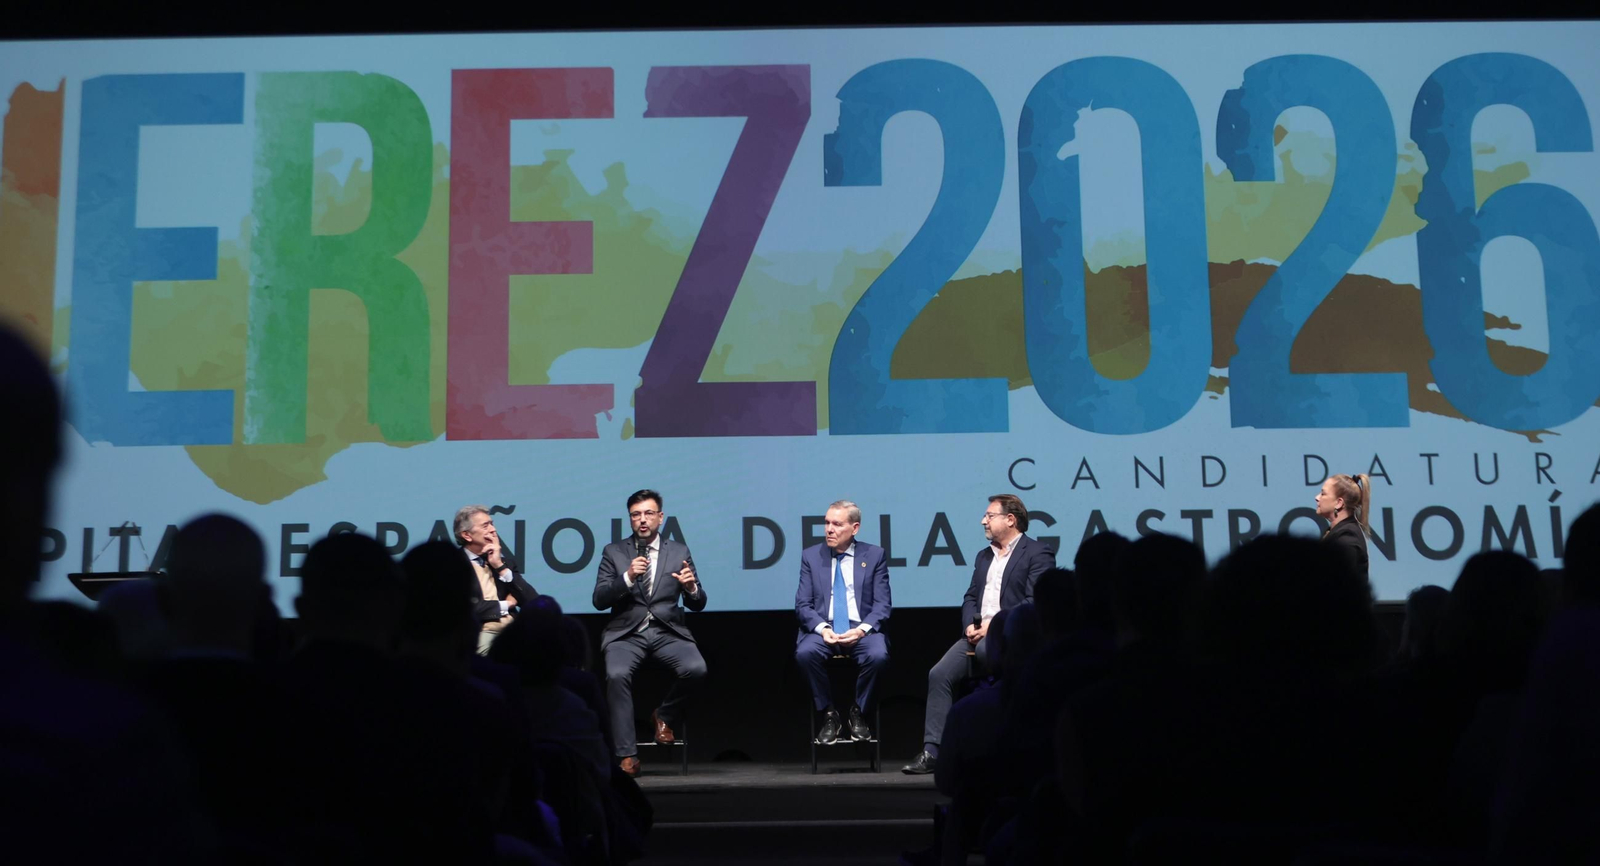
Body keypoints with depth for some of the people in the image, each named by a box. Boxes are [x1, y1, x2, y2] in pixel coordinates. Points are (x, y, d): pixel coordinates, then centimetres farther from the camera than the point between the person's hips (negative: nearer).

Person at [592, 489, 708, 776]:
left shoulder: (679, 551, 10)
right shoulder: (614, 552, 8)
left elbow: (698, 605, 7)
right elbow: (599, 600, -2)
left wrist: (691, 587, -16)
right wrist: (628, 577, -18)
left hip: (667, 631, 1)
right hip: (627, 632, -1)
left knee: (696, 668, -28)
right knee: (617, 674, -31)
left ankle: (664, 715, 3)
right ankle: (626, 755, -19)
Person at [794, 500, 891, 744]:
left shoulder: (875, 555, 6)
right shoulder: (811, 556, 9)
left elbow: (882, 605, 1)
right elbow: (802, 604, 3)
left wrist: (863, 629, -18)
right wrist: (822, 628, -17)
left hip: (861, 630, -1)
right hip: (823, 630, 1)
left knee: (878, 655, -33)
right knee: (805, 653, -32)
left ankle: (858, 714, -7)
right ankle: (829, 715, -12)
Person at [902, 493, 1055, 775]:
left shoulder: (1038, 553, -1)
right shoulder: (984, 556, 24)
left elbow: (1034, 603, -12)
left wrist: (995, 624, -19)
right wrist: (971, 624, -1)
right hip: (978, 633, 7)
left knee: (985, 649, -38)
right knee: (939, 674, -15)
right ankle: (932, 752, -15)